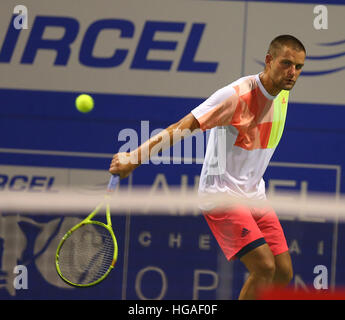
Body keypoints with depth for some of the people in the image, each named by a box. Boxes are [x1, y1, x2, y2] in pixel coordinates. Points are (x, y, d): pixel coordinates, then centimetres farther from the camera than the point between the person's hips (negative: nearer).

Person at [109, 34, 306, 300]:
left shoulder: (282, 94, 4)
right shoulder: (236, 95, -20)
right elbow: (182, 128, -22)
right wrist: (133, 158, -28)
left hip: (255, 195, 8)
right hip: (222, 195, -8)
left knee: (283, 272, 1)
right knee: (264, 267, -21)